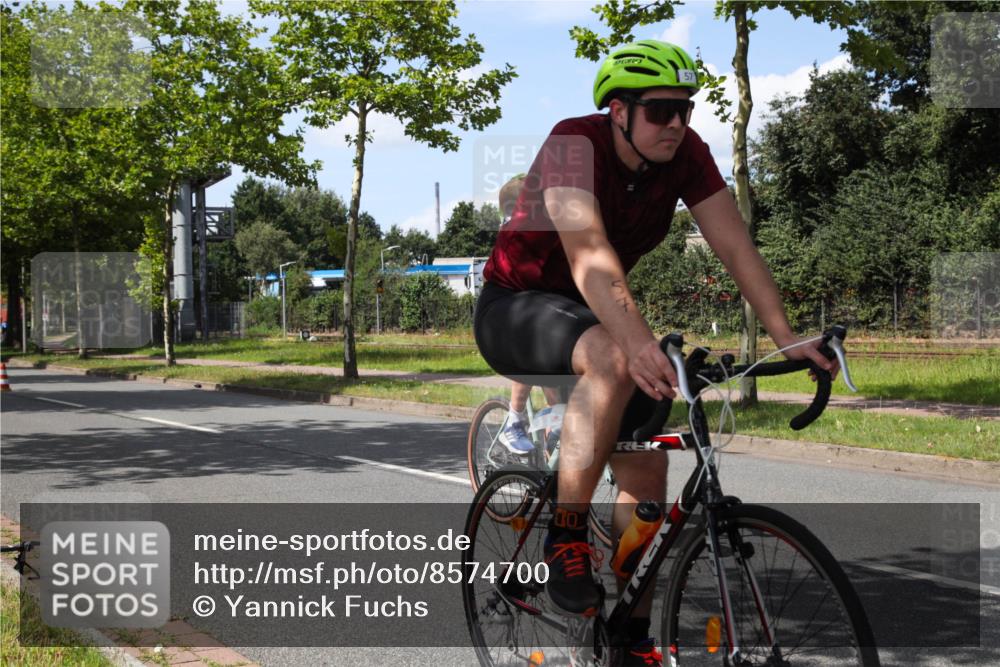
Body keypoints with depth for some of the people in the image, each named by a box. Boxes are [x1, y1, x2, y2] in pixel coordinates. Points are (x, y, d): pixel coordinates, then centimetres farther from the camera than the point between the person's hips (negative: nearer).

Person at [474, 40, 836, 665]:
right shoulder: (573, 145, -28)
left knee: (646, 468, -3)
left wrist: (789, 339, -27)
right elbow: (588, 253, -43)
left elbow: (736, 245, -16)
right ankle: (565, 538, -24)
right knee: (613, 357, -38)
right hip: (516, 308, -6)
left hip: (595, 311, 6)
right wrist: (640, 342, -57)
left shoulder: (685, 152, -11)